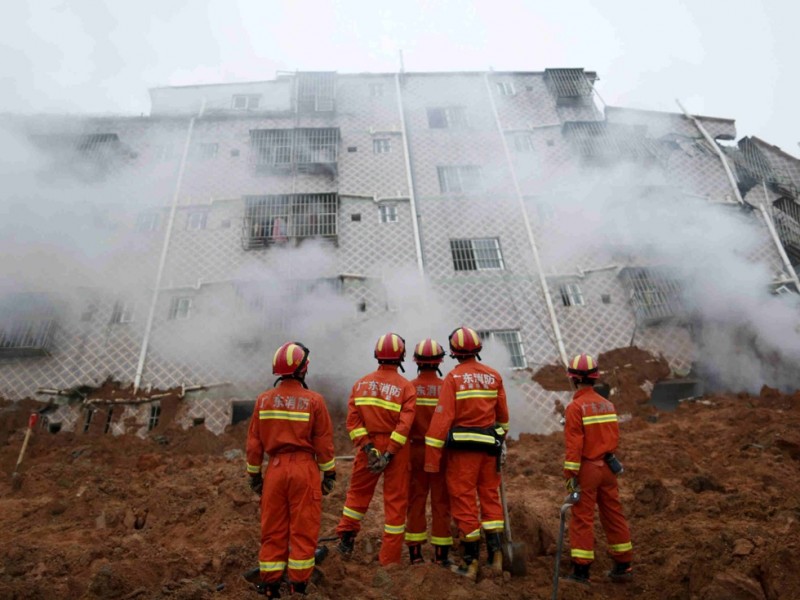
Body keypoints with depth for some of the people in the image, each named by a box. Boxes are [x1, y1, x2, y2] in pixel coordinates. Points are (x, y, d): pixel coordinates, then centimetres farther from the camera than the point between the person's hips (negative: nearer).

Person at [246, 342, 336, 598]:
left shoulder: (263, 400, 2)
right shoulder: (314, 400, -8)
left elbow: (254, 443, 6)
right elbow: (324, 443, -6)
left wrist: (254, 475, 16)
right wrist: (329, 474, 5)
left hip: (275, 469, 3)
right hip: (304, 470, -3)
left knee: (273, 530, 13)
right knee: (303, 530, 7)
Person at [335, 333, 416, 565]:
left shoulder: (361, 384, 0)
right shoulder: (406, 386, -9)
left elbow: (353, 420, -7)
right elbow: (404, 424, -17)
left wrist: (367, 448, -9)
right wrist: (388, 455, -16)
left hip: (369, 447, 3)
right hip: (396, 449, -2)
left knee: (358, 492, 23)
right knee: (396, 500, 9)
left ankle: (346, 539, 28)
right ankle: (390, 559, 17)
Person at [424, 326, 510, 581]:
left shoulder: (453, 378, -11)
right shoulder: (494, 376, 3)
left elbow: (442, 418, -15)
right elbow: (502, 414, 13)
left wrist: (431, 457, -12)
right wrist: (501, 436, 31)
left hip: (462, 446, -5)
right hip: (489, 445, 5)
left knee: (463, 500, 5)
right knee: (490, 495, 18)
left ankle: (471, 562, 14)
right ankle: (495, 553, 16)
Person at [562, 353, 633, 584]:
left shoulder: (575, 407, -15)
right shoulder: (608, 404, 6)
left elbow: (574, 444, -17)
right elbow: (614, 437, 11)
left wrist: (570, 474, -13)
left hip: (587, 468, -6)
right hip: (607, 467, 7)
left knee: (582, 518, 2)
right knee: (613, 514, 16)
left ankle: (581, 570, 8)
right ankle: (623, 566, 27)